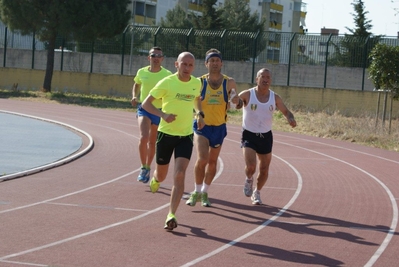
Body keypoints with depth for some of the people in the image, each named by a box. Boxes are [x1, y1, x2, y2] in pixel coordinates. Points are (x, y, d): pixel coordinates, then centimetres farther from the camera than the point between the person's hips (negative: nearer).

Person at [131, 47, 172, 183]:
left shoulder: (167, 75, -8)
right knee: (143, 137, -20)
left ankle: (148, 168, 32)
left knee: (152, 142, 12)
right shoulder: (142, 72, -2)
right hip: (144, 108, 0)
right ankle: (143, 167, -6)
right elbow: (136, 85, 18)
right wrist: (135, 96, 0)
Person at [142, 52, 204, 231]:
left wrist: (199, 114, 6)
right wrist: (163, 114, -25)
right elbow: (146, 103, -9)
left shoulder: (197, 83, 1)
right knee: (161, 175, 13)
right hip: (166, 134, -2)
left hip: (186, 136, 2)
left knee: (179, 175, -15)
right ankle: (155, 179, 52)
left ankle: (171, 216, -14)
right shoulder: (167, 83, -12)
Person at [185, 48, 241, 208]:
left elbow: (238, 104, 2)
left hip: (219, 127, 2)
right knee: (202, 159, -17)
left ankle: (205, 192, 29)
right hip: (202, 126, -2)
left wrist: (236, 99, -22)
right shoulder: (199, 82, -8)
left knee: (212, 162, 12)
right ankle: (196, 192, 0)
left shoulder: (229, 83, -5)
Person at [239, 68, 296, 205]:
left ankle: (257, 193, 35)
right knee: (250, 166, -20)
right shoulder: (247, 95, -10)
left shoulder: (275, 98, 0)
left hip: (266, 136, 4)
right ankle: (249, 179, 16)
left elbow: (286, 111, 10)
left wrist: (291, 119, -12)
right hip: (249, 135, -3)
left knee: (264, 170, 9)